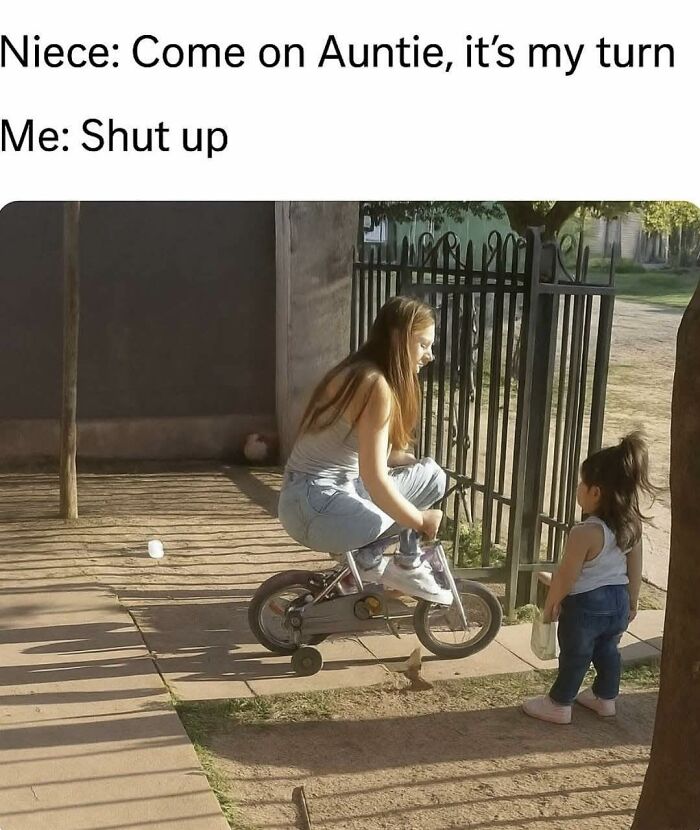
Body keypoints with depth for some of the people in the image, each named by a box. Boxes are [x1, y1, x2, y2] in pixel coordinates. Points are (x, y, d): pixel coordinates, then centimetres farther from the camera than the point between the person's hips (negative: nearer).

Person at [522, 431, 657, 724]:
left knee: (575, 656, 9)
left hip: (585, 605, -7)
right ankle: (605, 698, 40)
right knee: (607, 651, 24)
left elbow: (566, 575, -21)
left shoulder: (586, 533, -29)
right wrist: (632, 602, 18)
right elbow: (635, 570, 5)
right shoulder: (632, 527, -7)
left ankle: (559, 704, 24)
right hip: (618, 601, 7)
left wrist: (551, 603, -6)